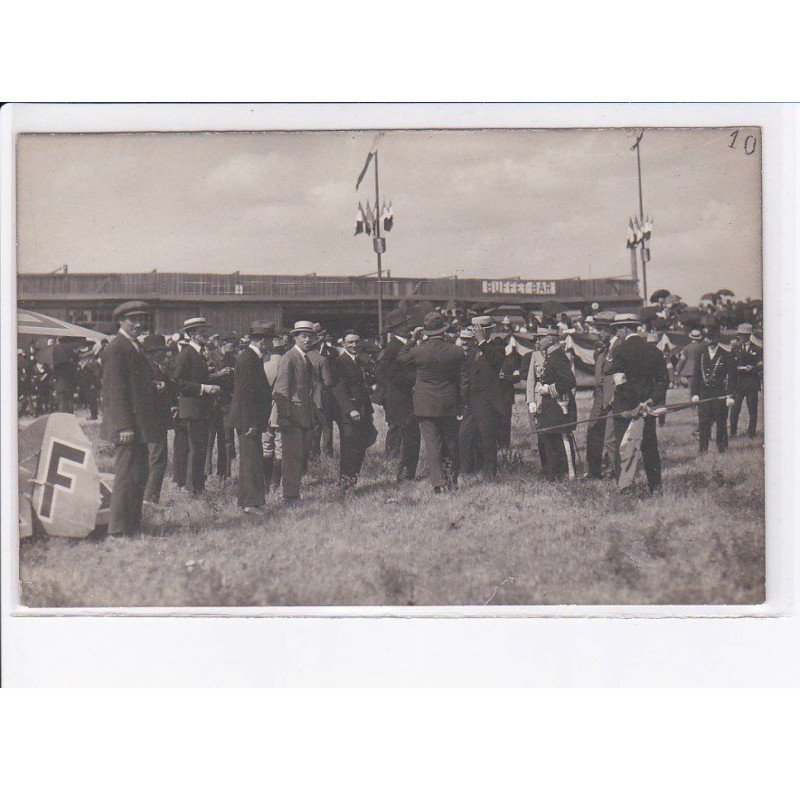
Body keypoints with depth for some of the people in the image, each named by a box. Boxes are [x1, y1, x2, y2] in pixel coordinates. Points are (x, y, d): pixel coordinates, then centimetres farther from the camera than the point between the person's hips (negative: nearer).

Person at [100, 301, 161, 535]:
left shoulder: (135, 347, 17)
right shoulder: (116, 349, -13)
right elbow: (116, 390, -18)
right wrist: (124, 426, -22)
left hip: (138, 424, 10)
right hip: (127, 424, -10)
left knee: (140, 474, 14)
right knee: (127, 475, -8)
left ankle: (133, 524, 21)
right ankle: (119, 529, -3)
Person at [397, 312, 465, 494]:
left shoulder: (419, 350, -13)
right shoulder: (456, 352, -8)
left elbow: (400, 359, 6)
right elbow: (459, 377, 7)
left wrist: (413, 340, 11)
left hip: (426, 404, -2)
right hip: (449, 404, 2)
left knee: (432, 443, 0)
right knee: (451, 443, 14)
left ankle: (438, 482, -6)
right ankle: (452, 480, 22)